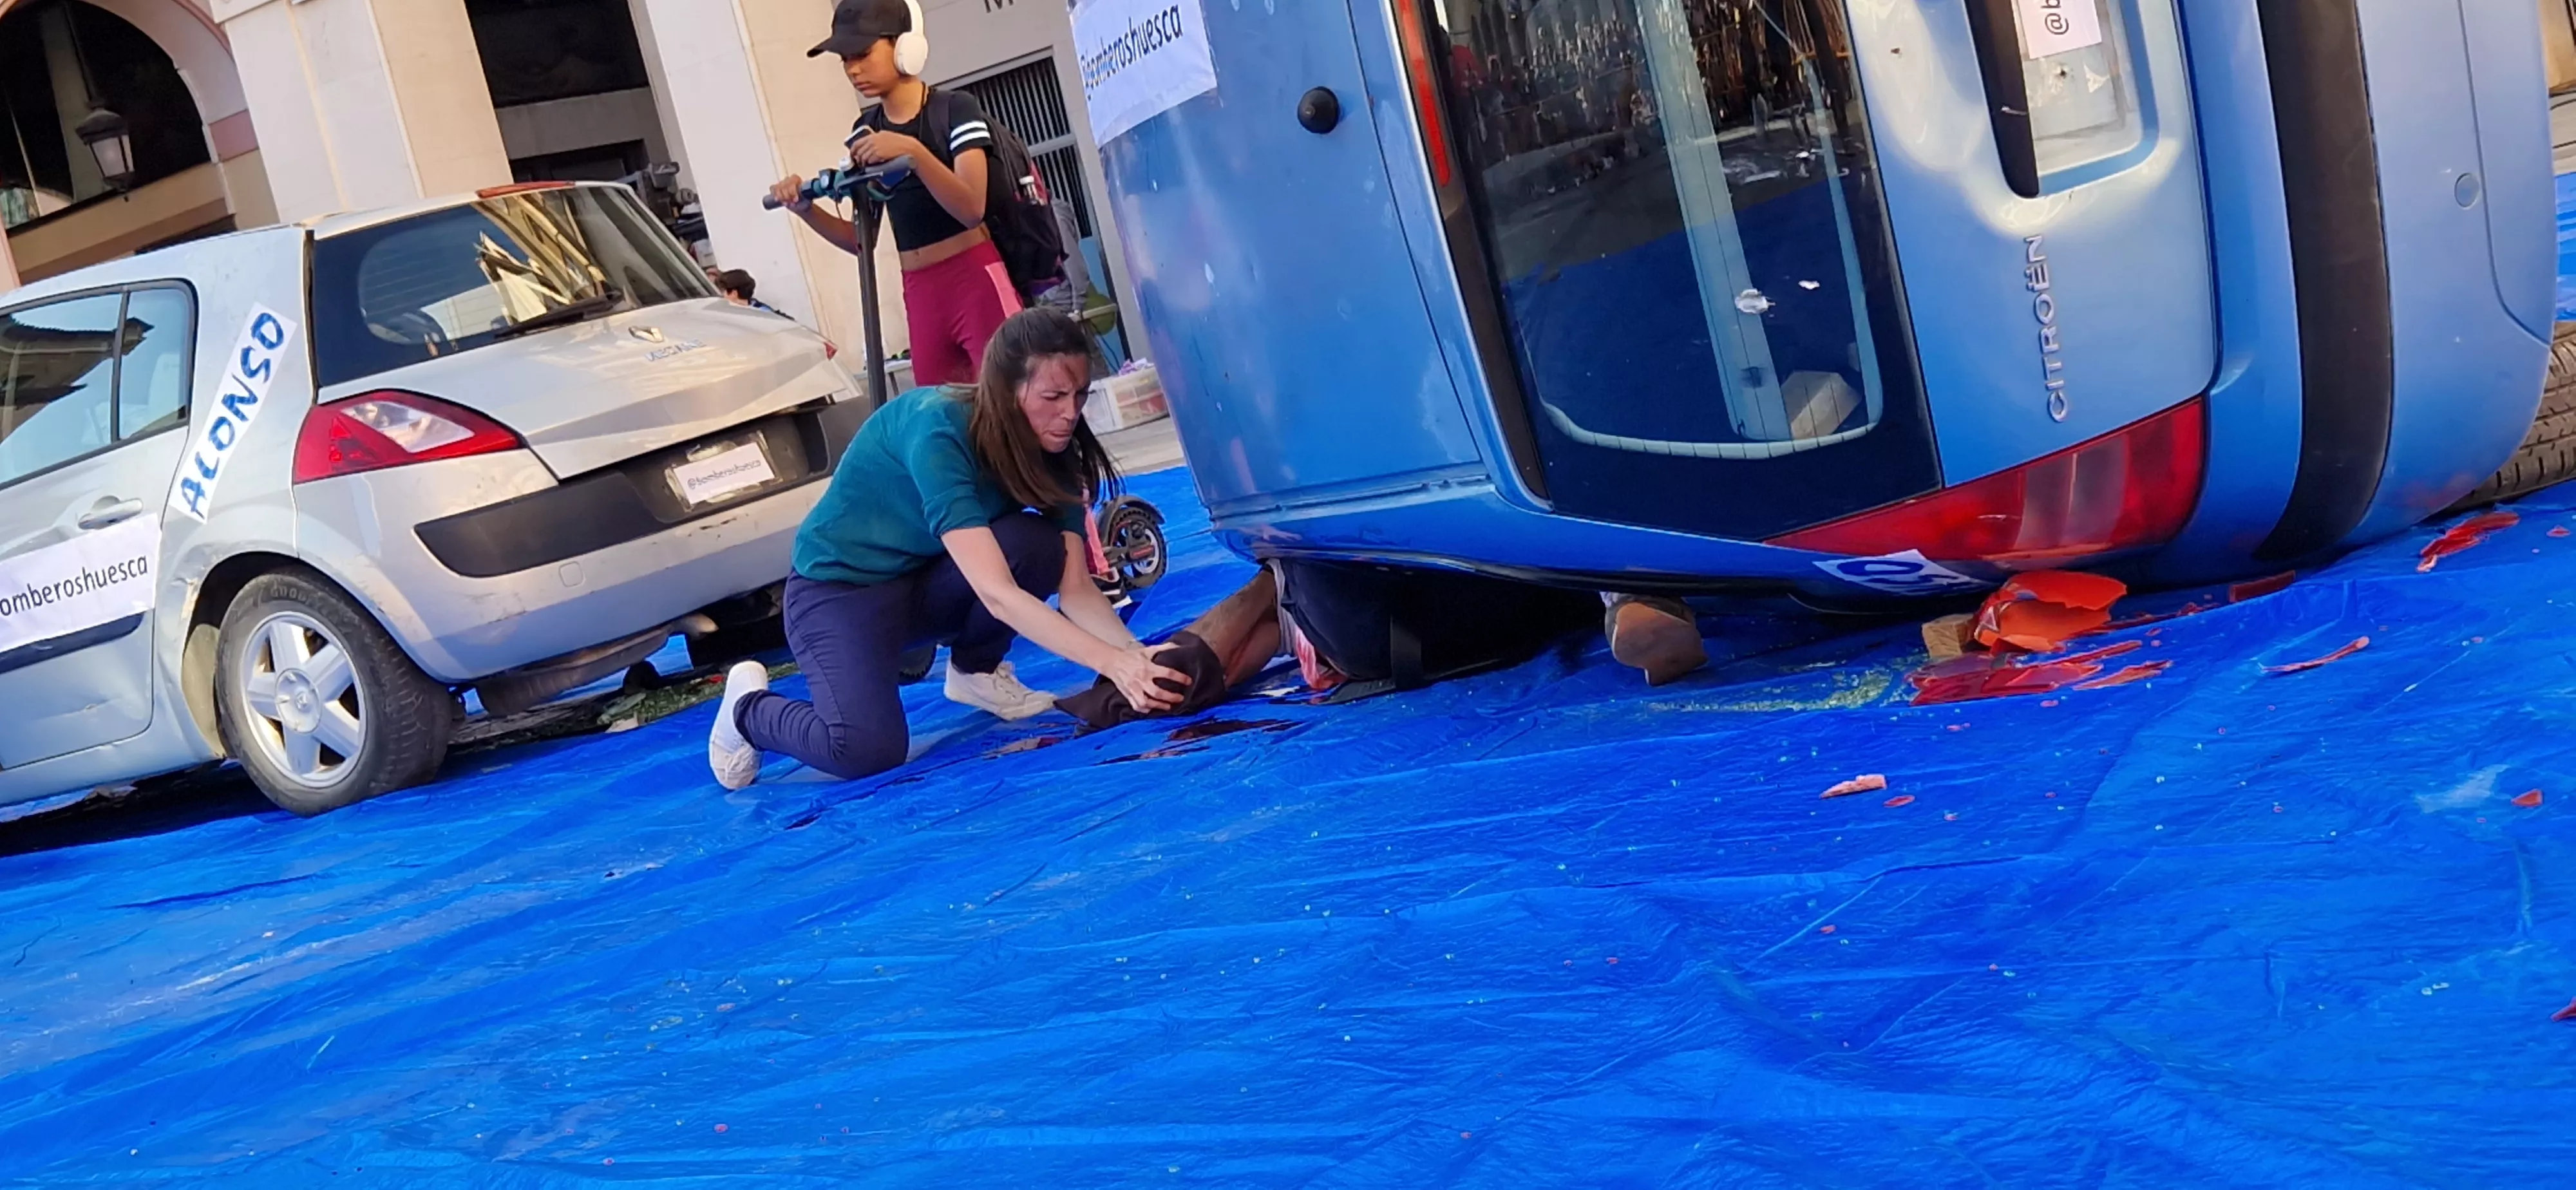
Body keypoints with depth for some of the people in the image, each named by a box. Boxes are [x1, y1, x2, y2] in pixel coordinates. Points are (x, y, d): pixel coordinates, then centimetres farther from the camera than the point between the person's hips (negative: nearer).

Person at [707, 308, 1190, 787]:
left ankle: (976, 671, 5)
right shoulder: (936, 430, -31)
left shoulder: (1052, 448, -11)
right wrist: (1112, 664, -44)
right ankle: (749, 707, 4)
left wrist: (1136, 653, -32)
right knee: (868, 750, -29)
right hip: (841, 589, -6)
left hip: (929, 581, 6)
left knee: (1037, 545, -24)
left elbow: (1077, 588, -13)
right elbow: (996, 592, -38)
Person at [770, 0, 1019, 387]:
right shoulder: (864, 131, 11)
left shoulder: (956, 108, -6)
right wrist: (806, 209, -3)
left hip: (976, 281, -6)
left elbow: (972, 208, -19)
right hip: (919, 294, 6)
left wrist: (913, 152, -31)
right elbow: (862, 239, 14)